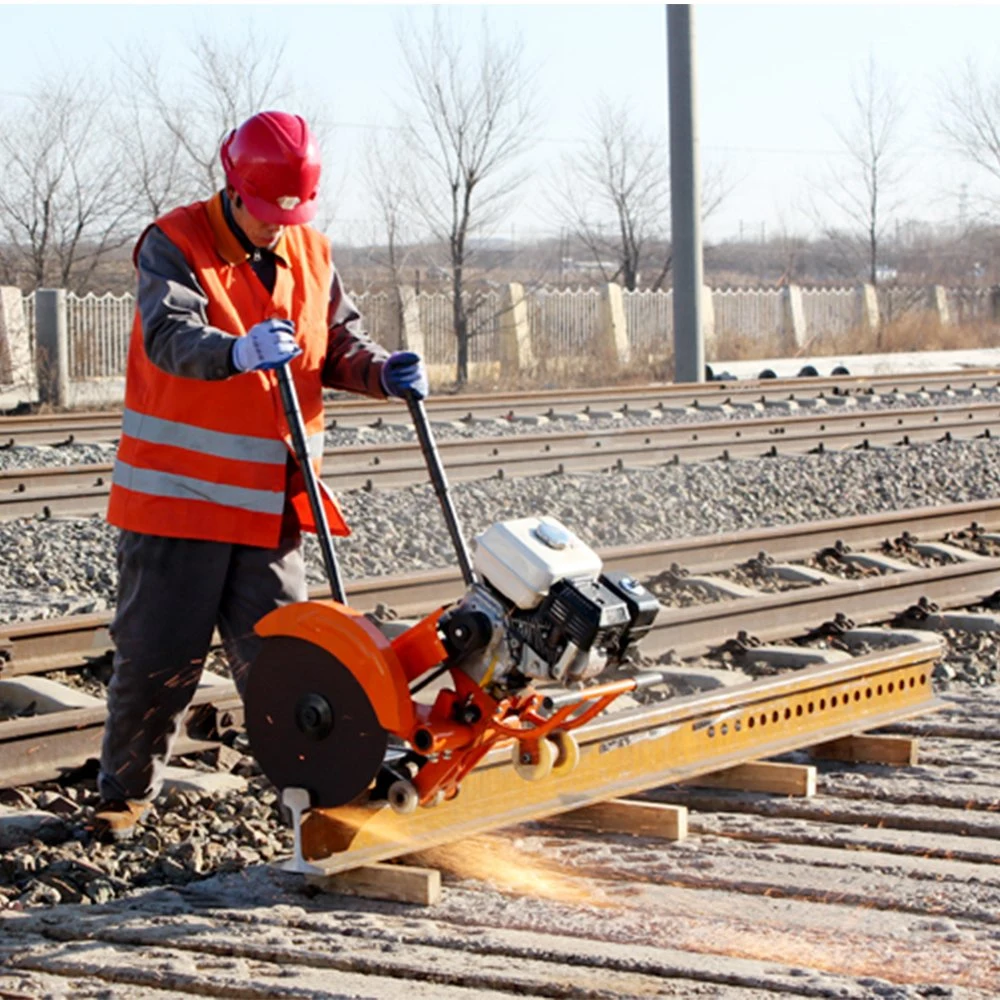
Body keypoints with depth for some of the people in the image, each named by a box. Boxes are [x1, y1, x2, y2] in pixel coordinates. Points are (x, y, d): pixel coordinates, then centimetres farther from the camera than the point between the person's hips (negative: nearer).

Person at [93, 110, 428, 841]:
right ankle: (127, 790, 21)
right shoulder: (175, 244, -9)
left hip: (271, 501, 4)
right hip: (176, 495, -4)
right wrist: (238, 352, -47)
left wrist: (383, 371, -11)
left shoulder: (312, 255, 9)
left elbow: (339, 347, 12)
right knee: (158, 656, 4)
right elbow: (168, 334, -26)